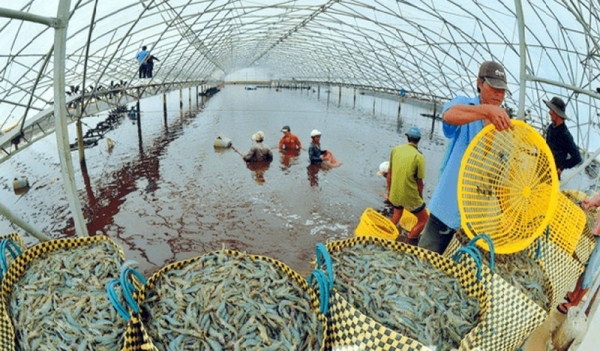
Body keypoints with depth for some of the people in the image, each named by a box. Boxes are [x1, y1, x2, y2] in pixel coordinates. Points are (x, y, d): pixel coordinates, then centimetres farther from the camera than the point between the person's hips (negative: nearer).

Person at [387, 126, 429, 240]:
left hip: (394, 194, 5)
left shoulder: (395, 149, -2)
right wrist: (420, 197, 7)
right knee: (423, 219, 19)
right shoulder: (419, 157, -16)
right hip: (410, 197, -5)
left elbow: (389, 173, 6)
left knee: (397, 214, 35)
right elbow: (419, 182, -10)